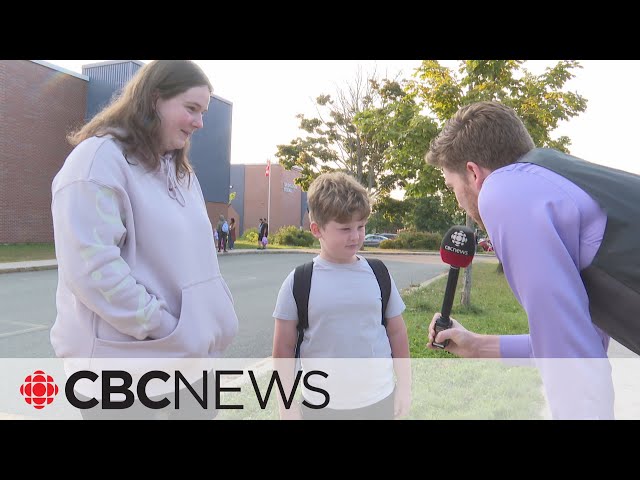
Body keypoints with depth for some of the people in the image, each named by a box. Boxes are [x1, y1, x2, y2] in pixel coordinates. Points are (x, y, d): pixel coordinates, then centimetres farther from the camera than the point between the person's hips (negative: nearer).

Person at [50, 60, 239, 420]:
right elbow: (90, 266, -21)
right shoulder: (101, 157, -12)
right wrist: (164, 328, -18)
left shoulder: (182, 172, 14)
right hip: (127, 360, -7)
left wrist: (208, 330, 6)